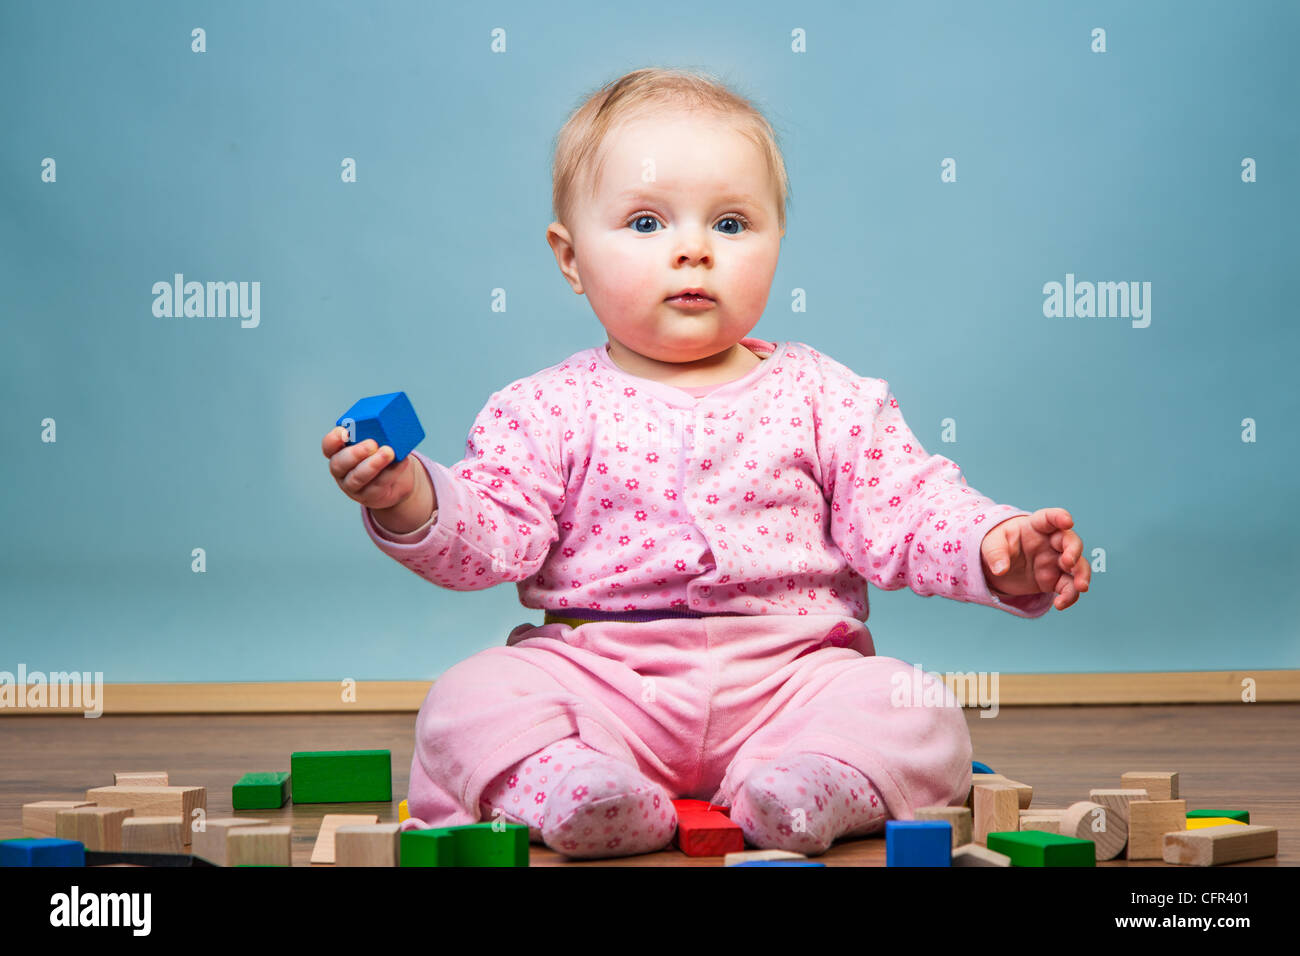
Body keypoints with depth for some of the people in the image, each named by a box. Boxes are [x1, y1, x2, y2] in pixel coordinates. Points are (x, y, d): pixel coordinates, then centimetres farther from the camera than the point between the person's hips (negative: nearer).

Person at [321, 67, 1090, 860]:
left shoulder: (824, 399, 5)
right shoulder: (548, 410, 3)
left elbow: (904, 513, 2)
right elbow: (492, 535, -4)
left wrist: (996, 546, -17)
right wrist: (412, 499, -24)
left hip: (789, 674, 1)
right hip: (594, 671, 0)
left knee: (920, 717, -22)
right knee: (471, 702, -23)